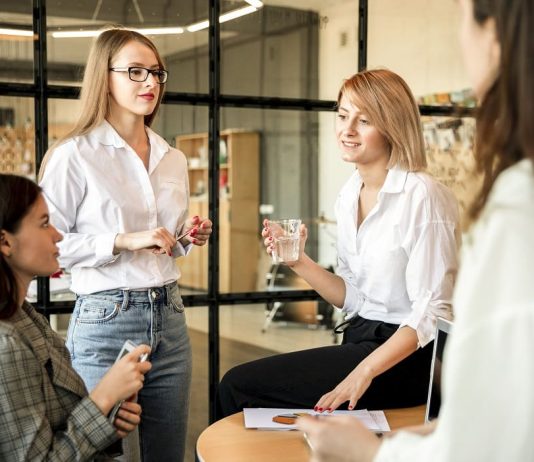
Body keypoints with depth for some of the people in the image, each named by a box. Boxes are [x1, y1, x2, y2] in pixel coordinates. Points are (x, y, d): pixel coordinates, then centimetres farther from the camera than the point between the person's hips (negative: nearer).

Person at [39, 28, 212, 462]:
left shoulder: (174, 159, 12)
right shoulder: (75, 155, -8)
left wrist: (188, 237, 3)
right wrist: (123, 241, -18)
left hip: (169, 317, 6)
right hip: (106, 320, -6)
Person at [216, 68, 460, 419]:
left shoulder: (422, 195, -16)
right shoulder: (349, 195, 8)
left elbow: (433, 312, -18)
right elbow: (353, 298, 12)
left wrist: (364, 372, -26)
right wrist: (300, 262, -2)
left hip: (406, 357, -7)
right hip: (360, 341, 7)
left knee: (238, 387, -10)